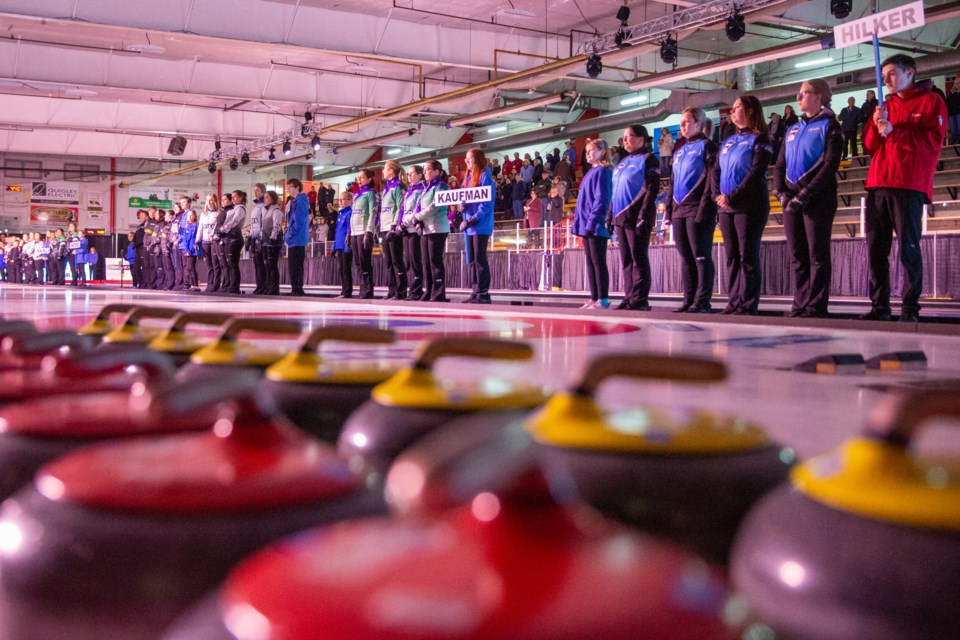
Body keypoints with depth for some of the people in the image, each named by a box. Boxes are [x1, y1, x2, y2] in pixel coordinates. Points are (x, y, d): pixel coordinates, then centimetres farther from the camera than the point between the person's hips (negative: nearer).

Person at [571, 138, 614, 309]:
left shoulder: (602, 171, -9)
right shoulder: (591, 172, 19)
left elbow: (600, 200, -17)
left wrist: (591, 222, -20)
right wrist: (580, 221, 15)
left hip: (595, 225, -9)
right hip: (587, 226, 9)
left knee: (598, 262, -8)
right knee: (590, 263, 9)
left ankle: (603, 300, -6)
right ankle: (594, 299, 12)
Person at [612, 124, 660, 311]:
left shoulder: (647, 159, -2)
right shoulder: (622, 163, 21)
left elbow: (651, 189, -11)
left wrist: (644, 215, -20)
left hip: (636, 217, -8)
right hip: (621, 217, 8)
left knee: (639, 259, -7)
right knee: (626, 261, 7)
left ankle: (640, 299, -6)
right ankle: (629, 297, 10)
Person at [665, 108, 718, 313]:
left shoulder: (706, 145, 0)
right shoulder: (679, 152, 22)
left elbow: (712, 177, -9)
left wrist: (705, 208, -18)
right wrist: (669, 211, 14)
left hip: (697, 210, -7)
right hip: (679, 211, 7)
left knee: (701, 256, -7)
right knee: (686, 258, 7)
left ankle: (702, 301, -7)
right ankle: (689, 300, 9)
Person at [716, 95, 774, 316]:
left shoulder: (759, 139, -2)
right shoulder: (728, 142, 20)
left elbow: (756, 172, -13)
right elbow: (716, 172, 15)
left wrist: (732, 197, -18)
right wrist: (718, 195, -3)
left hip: (749, 205, -7)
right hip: (726, 207, 7)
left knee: (748, 255, -7)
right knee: (732, 256, 6)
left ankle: (748, 305, -6)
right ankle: (734, 303, 9)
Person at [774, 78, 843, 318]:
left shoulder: (829, 125, 1)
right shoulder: (793, 130, 20)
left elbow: (830, 164, -10)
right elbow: (780, 165, 16)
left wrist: (805, 195, -17)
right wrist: (782, 193, -2)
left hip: (818, 199, -6)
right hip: (792, 200, 6)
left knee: (817, 254, -5)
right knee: (797, 255, 5)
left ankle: (816, 307, -5)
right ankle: (800, 305, 8)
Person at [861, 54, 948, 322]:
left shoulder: (931, 101, 6)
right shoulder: (885, 106, 23)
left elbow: (932, 140, -7)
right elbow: (869, 146, 17)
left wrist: (894, 131, -12)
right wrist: (877, 125, -1)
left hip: (909, 187, -6)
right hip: (878, 185, 6)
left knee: (908, 248, -8)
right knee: (876, 248, 2)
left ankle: (910, 308, -4)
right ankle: (880, 305, 6)